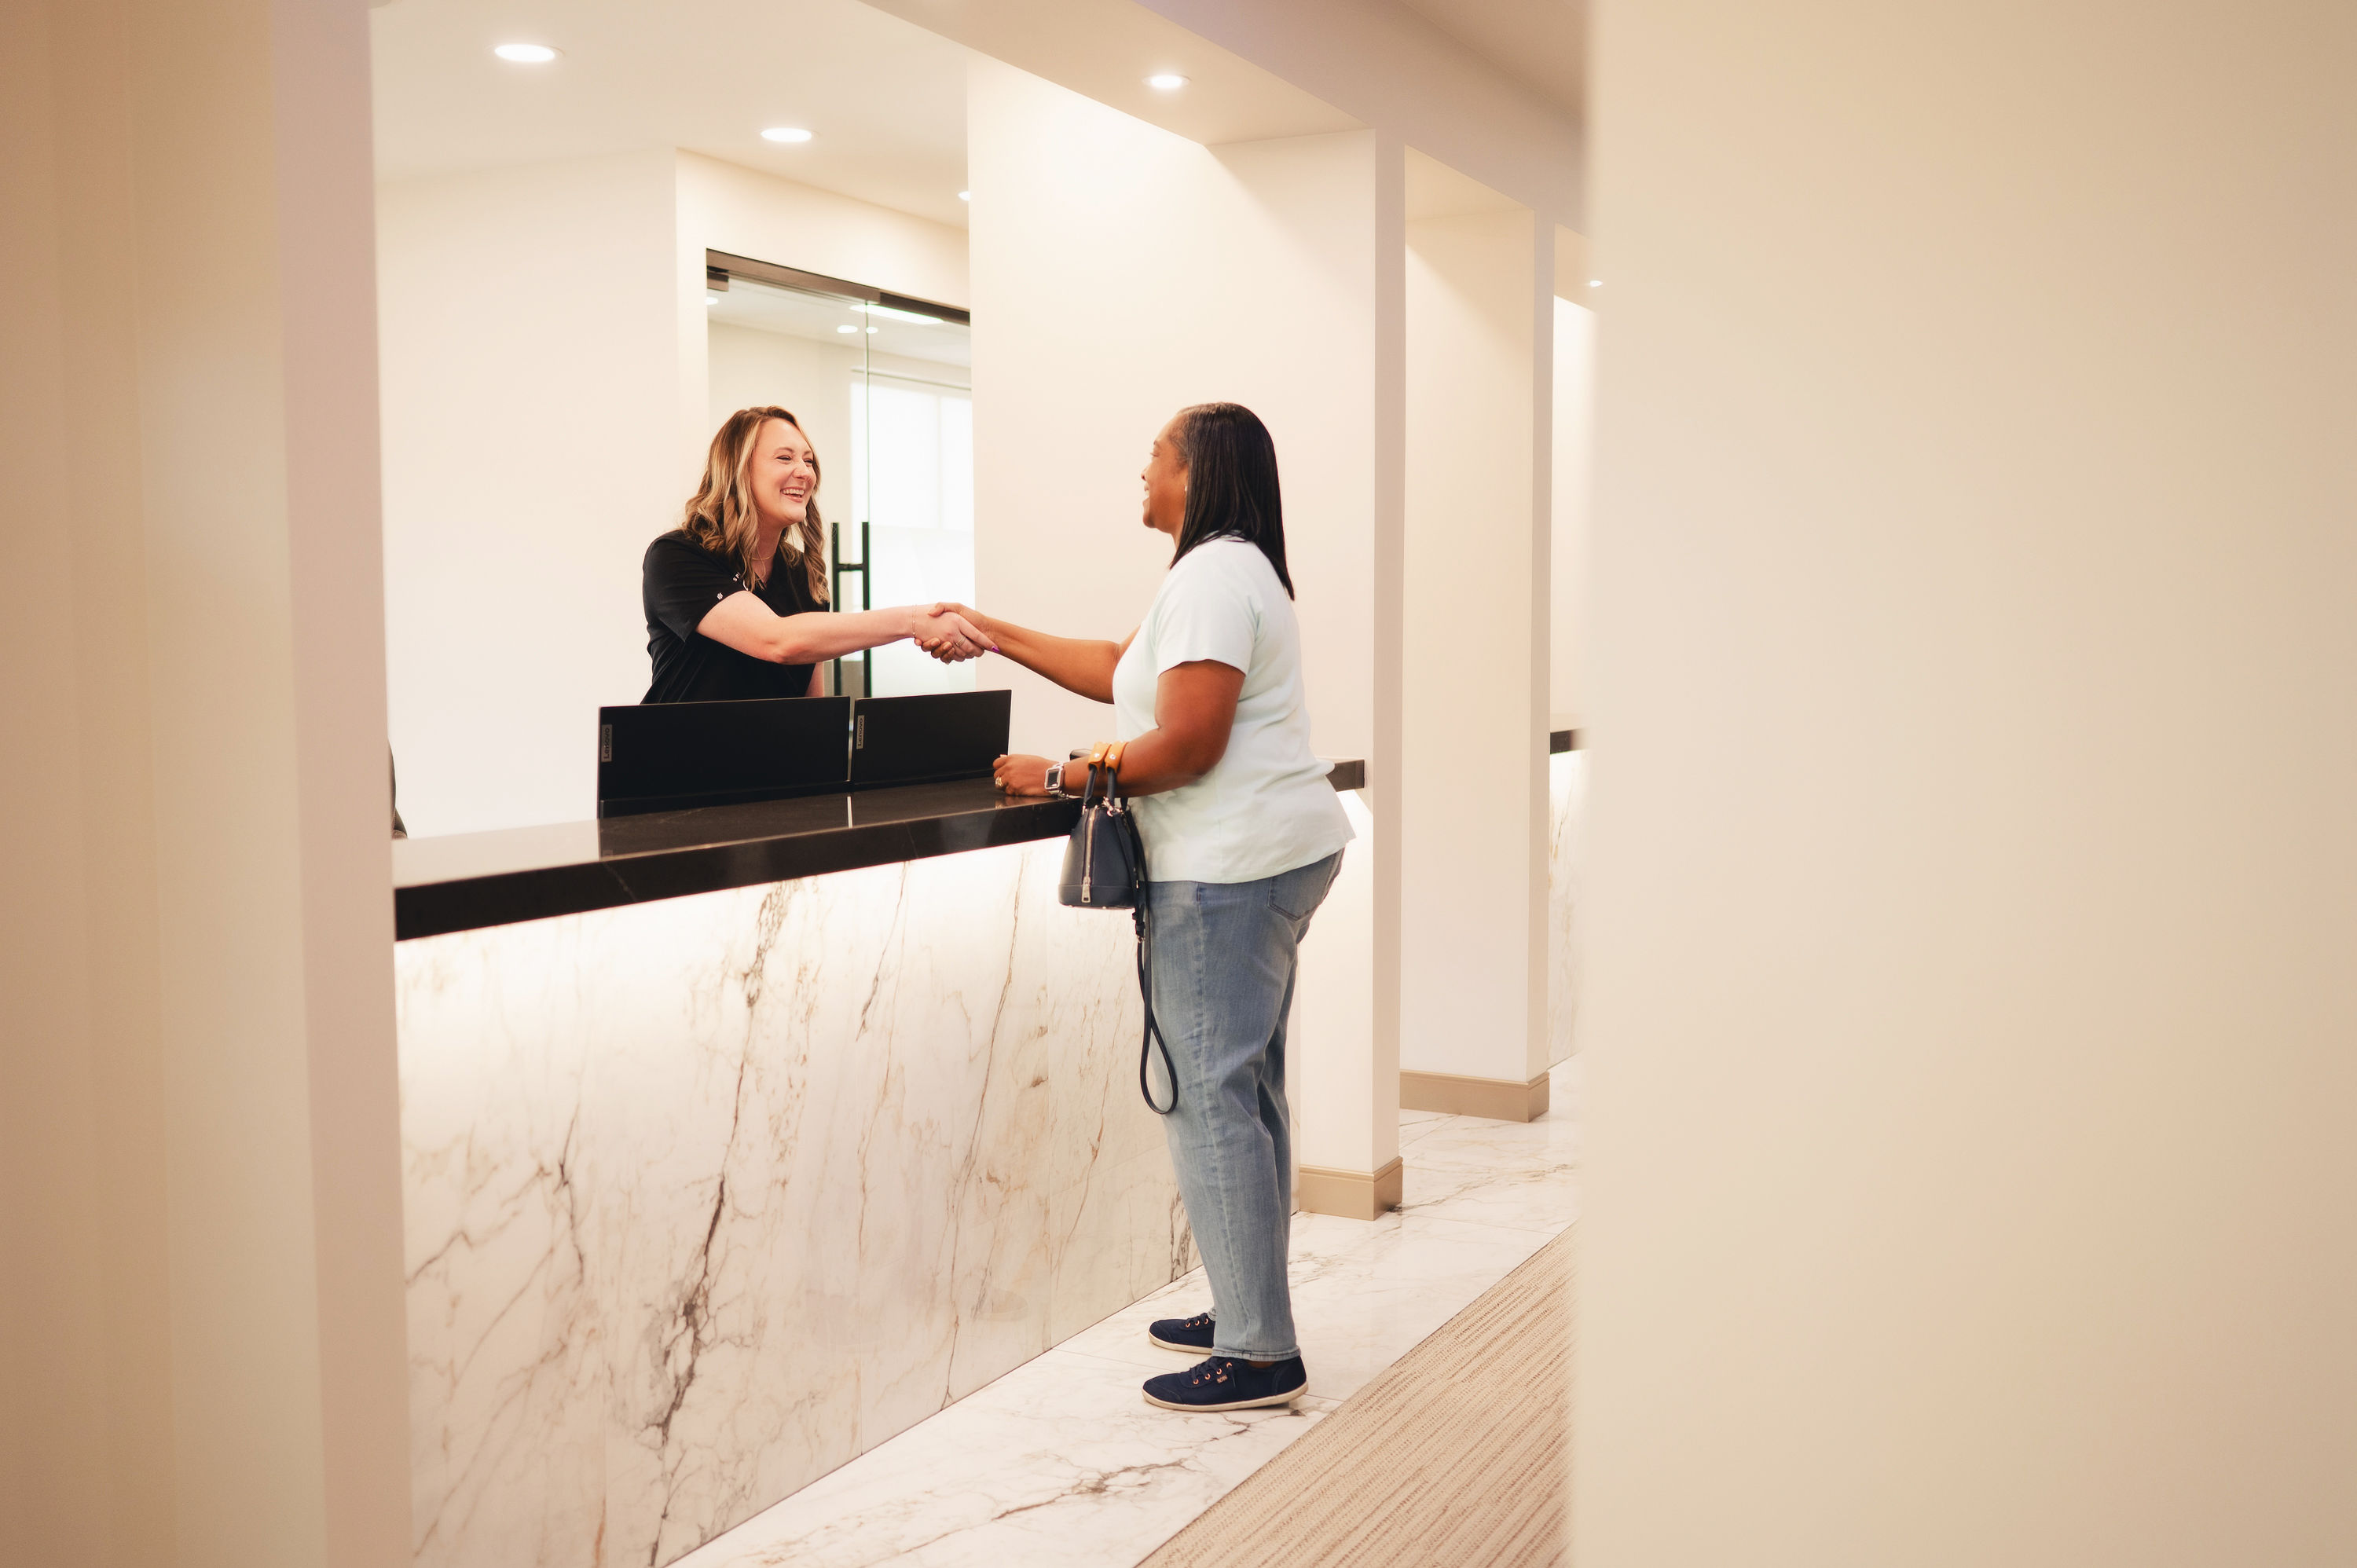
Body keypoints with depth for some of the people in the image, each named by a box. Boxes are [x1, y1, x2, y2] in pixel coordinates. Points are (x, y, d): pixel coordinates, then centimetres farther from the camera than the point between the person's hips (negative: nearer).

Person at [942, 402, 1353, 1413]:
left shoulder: (1210, 577, -14)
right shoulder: (1231, 570, 21)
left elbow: (1186, 745, -21)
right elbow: (1120, 670, 26)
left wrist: (1059, 778, -11)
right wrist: (993, 632, 27)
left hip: (1230, 868, -11)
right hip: (1276, 854, 11)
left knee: (1210, 1094, -7)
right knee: (1244, 1087, 15)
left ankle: (1260, 1356, -2)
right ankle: (1249, 1312, 24)